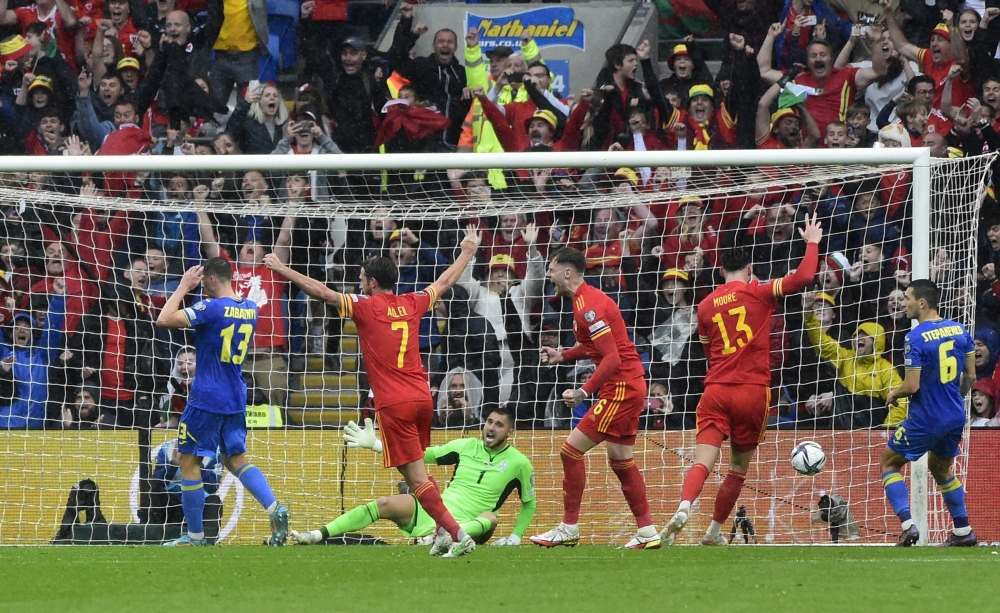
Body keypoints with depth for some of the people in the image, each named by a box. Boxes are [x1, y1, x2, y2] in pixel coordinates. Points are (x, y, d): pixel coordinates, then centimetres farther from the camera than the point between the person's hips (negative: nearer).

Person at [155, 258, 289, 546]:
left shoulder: (211, 308, -17)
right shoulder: (250, 308, 5)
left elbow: (164, 319, -21)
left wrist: (184, 286, -9)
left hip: (206, 398, -7)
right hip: (236, 399, 7)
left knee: (189, 461, 4)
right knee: (236, 458, 16)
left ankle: (195, 536, 7)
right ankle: (274, 508, -7)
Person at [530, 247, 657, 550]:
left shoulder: (588, 306, -19)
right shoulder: (587, 299, 13)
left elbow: (612, 357, -23)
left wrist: (584, 391, -24)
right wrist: (562, 355, 15)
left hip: (620, 388, -11)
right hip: (630, 386, 11)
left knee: (571, 450, -7)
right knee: (620, 460, 15)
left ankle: (569, 528, -2)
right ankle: (647, 533, 17)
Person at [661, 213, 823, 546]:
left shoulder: (706, 306, 11)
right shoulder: (758, 293, -1)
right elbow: (803, 277, -7)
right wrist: (812, 243, 8)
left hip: (715, 390, 2)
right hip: (752, 391, -2)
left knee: (704, 460, -9)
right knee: (738, 467, 13)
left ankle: (683, 508, -36)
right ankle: (714, 531, 16)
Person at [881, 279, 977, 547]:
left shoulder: (915, 338, -19)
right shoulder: (959, 330, 1)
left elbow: (912, 386, -20)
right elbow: (970, 376, 7)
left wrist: (894, 394, 1)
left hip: (925, 419, -7)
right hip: (955, 417, 7)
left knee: (889, 462, 11)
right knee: (941, 469, 27)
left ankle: (908, 525, -4)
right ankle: (963, 532, 26)